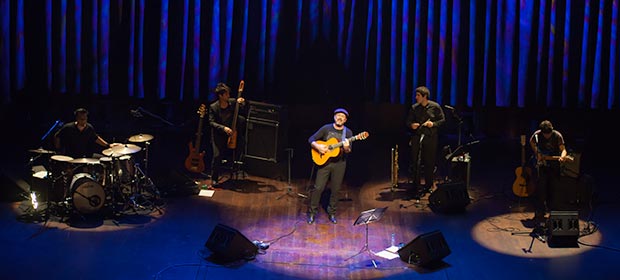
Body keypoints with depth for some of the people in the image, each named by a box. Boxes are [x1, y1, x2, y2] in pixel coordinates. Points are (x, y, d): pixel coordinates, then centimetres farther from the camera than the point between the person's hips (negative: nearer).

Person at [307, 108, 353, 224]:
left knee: (335, 189, 6)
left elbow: (348, 150, -5)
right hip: (324, 161, -1)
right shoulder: (326, 128, -1)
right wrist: (317, 146, -18)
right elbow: (311, 139, 1)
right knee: (318, 187, -4)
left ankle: (331, 213, 21)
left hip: (339, 163, 1)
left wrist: (346, 148, -28)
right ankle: (312, 212, 7)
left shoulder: (348, 132, 1)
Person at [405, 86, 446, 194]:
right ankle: (414, 184, 7)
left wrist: (434, 124, -13)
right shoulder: (414, 107, 5)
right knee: (415, 161, -3)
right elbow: (408, 121, 13)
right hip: (417, 136, 2)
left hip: (431, 138, -2)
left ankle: (428, 185, 16)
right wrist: (411, 125, -10)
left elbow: (442, 120, 4)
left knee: (429, 162, 4)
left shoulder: (435, 107, -2)